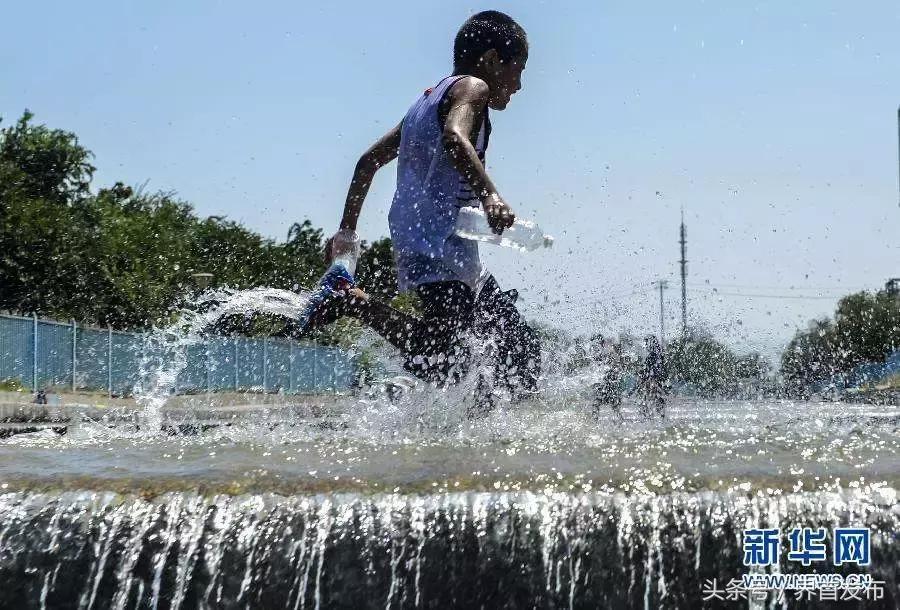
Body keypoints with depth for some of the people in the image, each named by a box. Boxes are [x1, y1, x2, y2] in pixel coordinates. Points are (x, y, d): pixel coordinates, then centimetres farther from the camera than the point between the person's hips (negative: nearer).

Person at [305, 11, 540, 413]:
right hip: (440, 248, -10)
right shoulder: (471, 88, -1)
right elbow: (454, 139, -25)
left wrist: (347, 230, 32)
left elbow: (368, 161, 28)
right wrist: (489, 194, -38)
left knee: (521, 349, 11)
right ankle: (356, 305, -18)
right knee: (443, 364, -27)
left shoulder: (429, 98, 26)